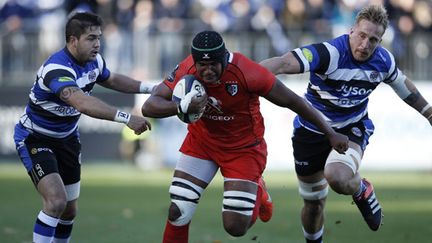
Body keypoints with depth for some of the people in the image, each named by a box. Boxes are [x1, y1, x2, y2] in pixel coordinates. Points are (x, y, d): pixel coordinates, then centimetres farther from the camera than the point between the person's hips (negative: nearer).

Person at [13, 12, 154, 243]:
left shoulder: (93, 61, -6)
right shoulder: (57, 69, -34)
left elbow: (111, 80, 19)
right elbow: (83, 103, -51)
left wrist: (149, 87, 9)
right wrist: (126, 118, -57)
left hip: (66, 137, 8)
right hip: (35, 138, -8)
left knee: (69, 210, 11)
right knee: (56, 201, -24)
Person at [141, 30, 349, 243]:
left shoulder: (246, 73, -30)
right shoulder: (186, 71, -21)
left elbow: (291, 101, -18)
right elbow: (149, 107, -23)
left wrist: (330, 134, -10)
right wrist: (183, 107, -44)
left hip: (244, 149, -3)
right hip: (201, 143, 3)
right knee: (178, 213, -7)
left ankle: (257, 193, 28)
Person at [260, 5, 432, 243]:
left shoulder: (383, 60, -11)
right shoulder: (328, 53, -28)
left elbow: (402, 85, 13)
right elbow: (283, 63, -41)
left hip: (352, 129, 1)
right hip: (312, 131, -1)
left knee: (337, 177, -32)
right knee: (313, 204, 9)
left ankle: (362, 192, 3)